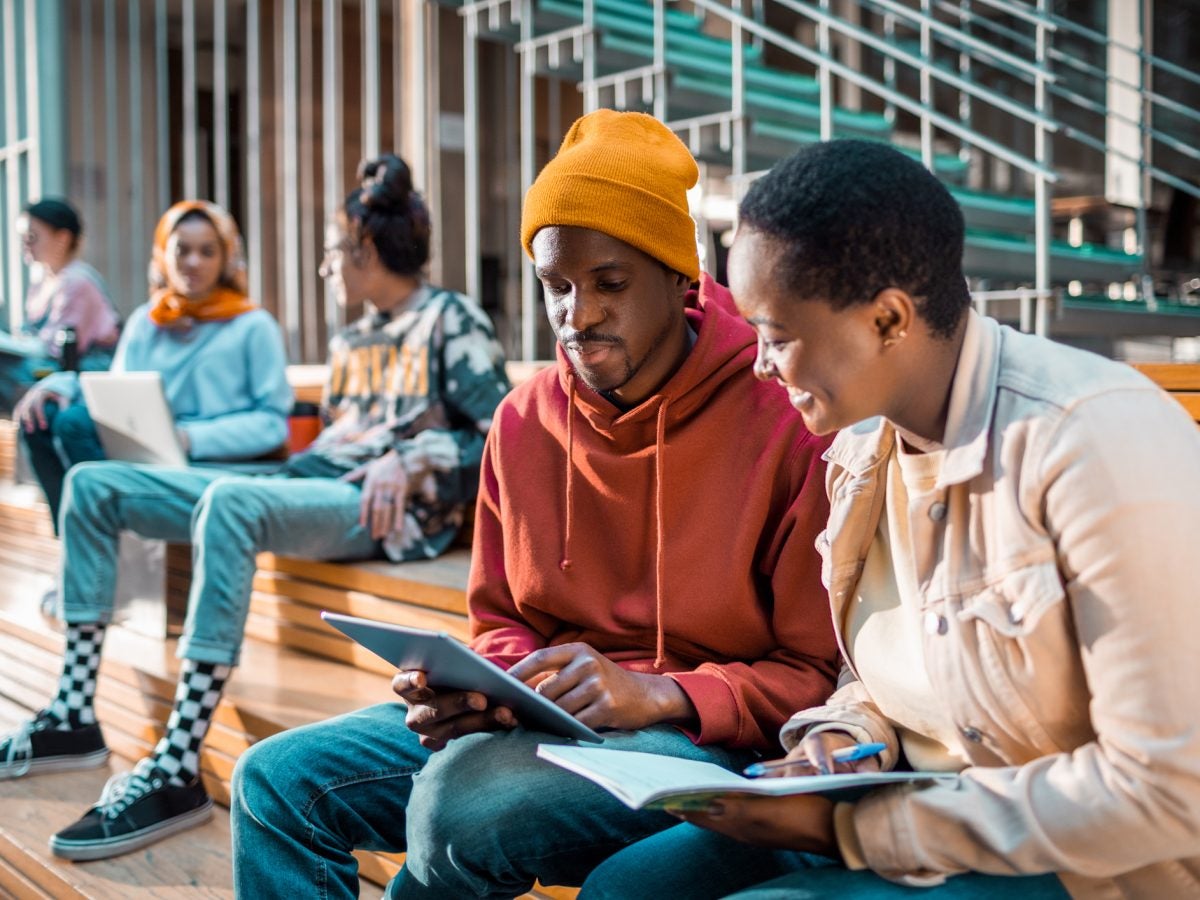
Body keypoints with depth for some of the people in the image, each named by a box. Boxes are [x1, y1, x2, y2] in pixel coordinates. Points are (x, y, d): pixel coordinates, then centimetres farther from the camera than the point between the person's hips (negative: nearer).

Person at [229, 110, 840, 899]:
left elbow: (821, 675, -8)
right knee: (278, 779, -8)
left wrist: (655, 693, -21)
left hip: (705, 739, -5)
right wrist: (482, 684, -9)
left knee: (464, 795, -32)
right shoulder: (525, 421, 6)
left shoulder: (785, 421, -11)